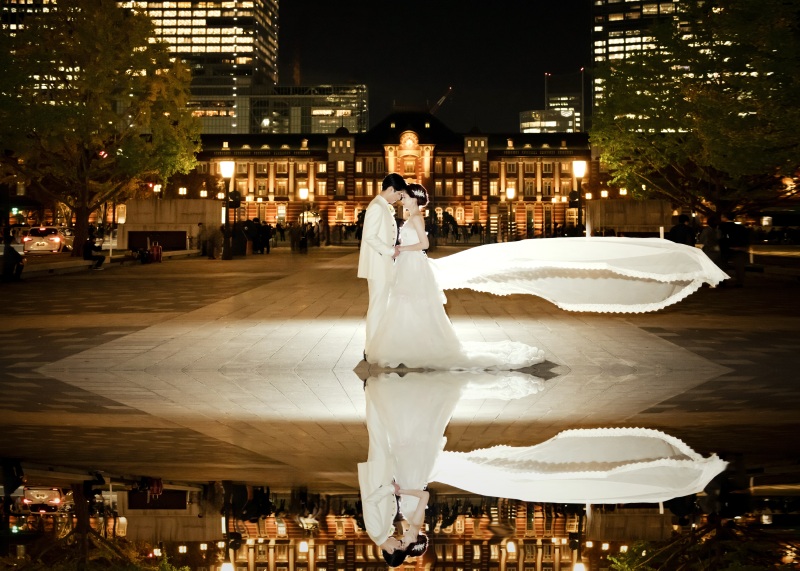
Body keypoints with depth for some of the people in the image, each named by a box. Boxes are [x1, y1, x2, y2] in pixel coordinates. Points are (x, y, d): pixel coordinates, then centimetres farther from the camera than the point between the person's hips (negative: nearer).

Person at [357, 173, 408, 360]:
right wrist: (390, 251, -17)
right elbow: (370, 236, -23)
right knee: (377, 306, -6)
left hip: (383, 264, 10)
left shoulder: (385, 207, 15)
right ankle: (372, 350, -1)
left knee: (380, 306, 13)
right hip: (378, 265, -10)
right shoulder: (377, 206, -15)